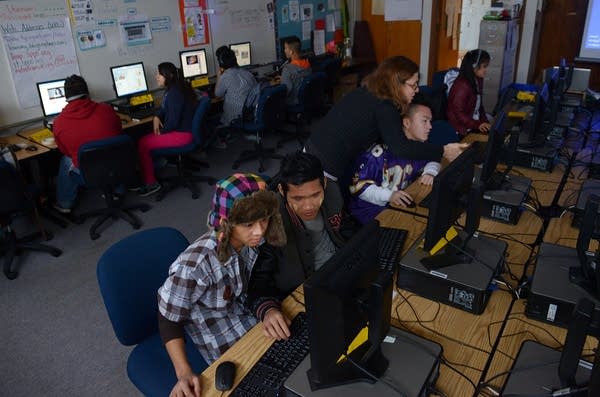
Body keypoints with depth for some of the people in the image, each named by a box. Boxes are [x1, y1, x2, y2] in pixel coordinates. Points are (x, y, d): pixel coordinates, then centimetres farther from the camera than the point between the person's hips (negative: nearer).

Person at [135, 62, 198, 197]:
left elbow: (173, 122, -24)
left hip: (182, 134, -10)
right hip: (180, 129, 10)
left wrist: (160, 131, -7)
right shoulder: (171, 89, 9)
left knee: (143, 144, -7)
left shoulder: (174, 93, -23)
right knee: (144, 139, 11)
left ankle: (151, 183, 4)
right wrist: (156, 117, 1)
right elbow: (163, 108, 21)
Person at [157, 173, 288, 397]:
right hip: (223, 345, -5)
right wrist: (184, 374, -28)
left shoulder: (254, 241, -16)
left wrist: (268, 309, -26)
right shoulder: (194, 265, -32)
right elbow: (169, 320, -18)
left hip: (251, 321, 5)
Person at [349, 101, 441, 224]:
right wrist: (389, 195, -35)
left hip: (402, 204, 7)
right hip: (371, 208, -7)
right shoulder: (381, 151, -25)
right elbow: (357, 185, -22)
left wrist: (429, 172, -9)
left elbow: (432, 160, 17)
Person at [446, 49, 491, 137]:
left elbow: (479, 105, 14)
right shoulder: (462, 85, -19)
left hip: (474, 122, 9)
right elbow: (458, 113, -20)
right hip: (461, 129, -9)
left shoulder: (478, 81, 8)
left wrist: (485, 122, 1)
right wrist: (477, 125, -24)